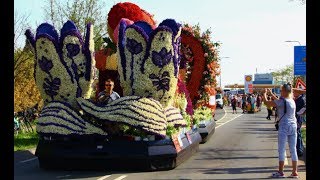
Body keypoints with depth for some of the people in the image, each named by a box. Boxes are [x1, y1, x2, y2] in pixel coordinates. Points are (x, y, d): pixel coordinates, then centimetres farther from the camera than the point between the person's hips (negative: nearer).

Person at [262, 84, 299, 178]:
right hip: (293, 126, 7)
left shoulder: (282, 101, -13)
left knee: (281, 150, 2)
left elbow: (266, 102, -9)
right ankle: (295, 172, 11)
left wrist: (264, 93, 9)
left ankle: (280, 172, 7)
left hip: (284, 127, -7)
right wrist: (271, 93, 33)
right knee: (293, 150, 9)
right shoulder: (292, 101, 10)